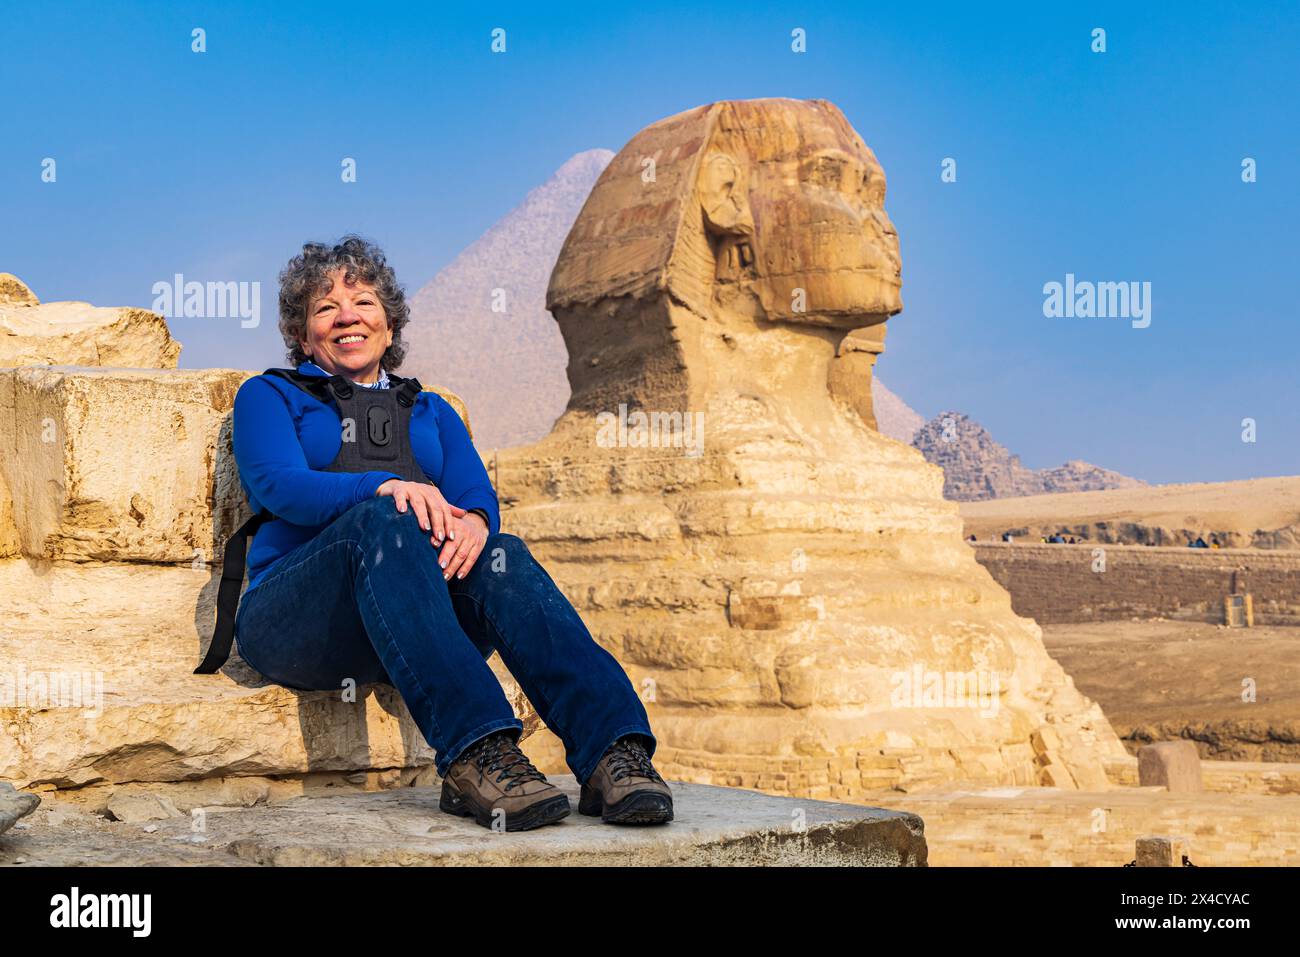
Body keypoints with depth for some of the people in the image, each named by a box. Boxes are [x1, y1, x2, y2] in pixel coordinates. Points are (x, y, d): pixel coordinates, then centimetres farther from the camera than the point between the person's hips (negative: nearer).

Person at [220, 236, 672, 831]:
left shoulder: (431, 412, 29)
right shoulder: (270, 396, 19)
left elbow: (478, 494, 10)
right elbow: (276, 485, -3)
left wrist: (473, 520, -18)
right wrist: (386, 487, -23)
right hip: (297, 618, -3)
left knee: (500, 554, -30)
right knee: (384, 522, -34)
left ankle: (611, 755, -50)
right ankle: (475, 755, -53)